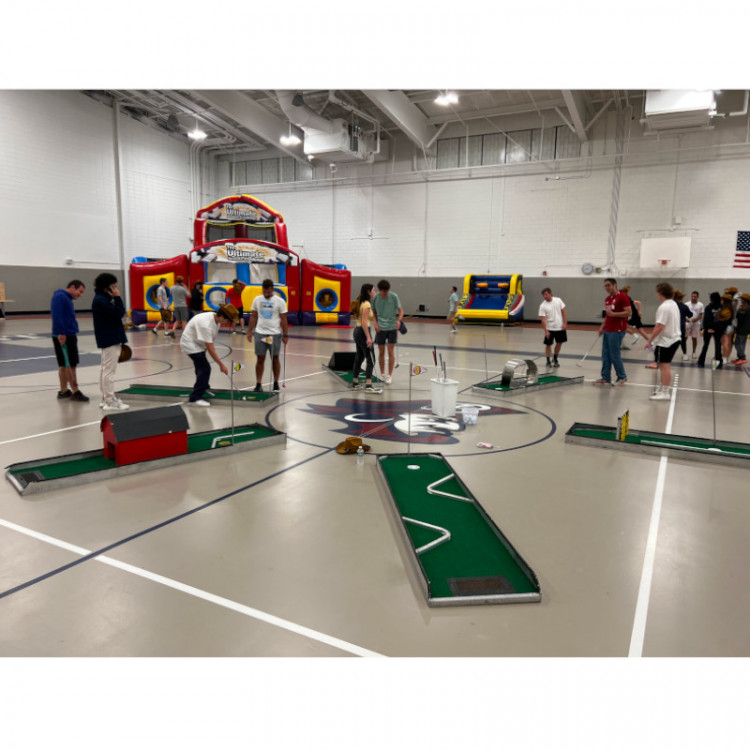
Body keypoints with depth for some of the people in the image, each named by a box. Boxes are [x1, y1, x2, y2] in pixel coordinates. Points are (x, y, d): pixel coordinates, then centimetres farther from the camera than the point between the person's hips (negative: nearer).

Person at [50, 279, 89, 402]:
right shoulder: (60, 296, -11)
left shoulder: (67, 299, 19)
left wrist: (74, 332, 14)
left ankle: (63, 391, 21)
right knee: (70, 365, -5)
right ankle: (75, 392, -1)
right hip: (63, 336, -10)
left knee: (64, 365, 13)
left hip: (70, 335, 10)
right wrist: (61, 333, -25)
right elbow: (57, 315, -21)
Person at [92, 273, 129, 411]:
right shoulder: (100, 300, -15)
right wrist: (117, 297, -15)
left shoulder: (103, 299, 16)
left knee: (105, 369, 14)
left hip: (109, 339, 11)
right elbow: (118, 313, -21)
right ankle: (109, 402, -4)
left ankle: (106, 398, 23)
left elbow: (116, 314, 18)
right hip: (110, 340, -11)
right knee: (109, 370, -8)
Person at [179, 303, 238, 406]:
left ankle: (203, 390, 45)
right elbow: (209, 348, -32)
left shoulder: (216, 319, -6)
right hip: (190, 344, -9)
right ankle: (195, 399, -12)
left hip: (196, 343, 9)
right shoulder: (206, 324, -34)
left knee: (202, 368, 23)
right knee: (205, 368, -16)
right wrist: (221, 365, -29)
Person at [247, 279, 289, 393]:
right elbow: (253, 316, 10)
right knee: (260, 359, 2)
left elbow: (283, 319, -3)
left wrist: (285, 335, -5)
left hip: (275, 334, -2)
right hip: (260, 333, 2)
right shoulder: (257, 300, 5)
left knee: (275, 358, 6)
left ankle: (276, 384, 17)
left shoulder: (280, 301, -4)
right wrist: (250, 331, 6)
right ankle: (258, 384, 7)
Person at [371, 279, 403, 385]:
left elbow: (401, 310, -6)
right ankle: (382, 374, 22)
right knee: (381, 352, 7)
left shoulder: (394, 296, -10)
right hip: (380, 328, 2)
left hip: (392, 327, -2)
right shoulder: (375, 298, -4)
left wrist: (399, 320, -26)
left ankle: (390, 375, 8)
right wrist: (375, 323, -7)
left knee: (390, 352, -1)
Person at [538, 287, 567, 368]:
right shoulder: (543, 306, -10)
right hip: (550, 329, -3)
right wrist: (546, 331, -21)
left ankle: (555, 359, 29)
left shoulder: (558, 300, -3)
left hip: (560, 327, 3)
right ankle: (548, 361, 15)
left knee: (559, 343, 10)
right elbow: (543, 319, -14)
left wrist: (565, 323, -5)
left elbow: (563, 312, 2)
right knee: (548, 344, 0)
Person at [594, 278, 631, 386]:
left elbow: (629, 312, -15)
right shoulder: (607, 299, 15)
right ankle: (606, 378, 12)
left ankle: (622, 377, 12)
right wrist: (602, 326, 14)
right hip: (607, 331, 8)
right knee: (605, 355, 7)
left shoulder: (622, 297, -9)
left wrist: (613, 314, -21)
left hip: (617, 331, -8)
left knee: (614, 355, -4)